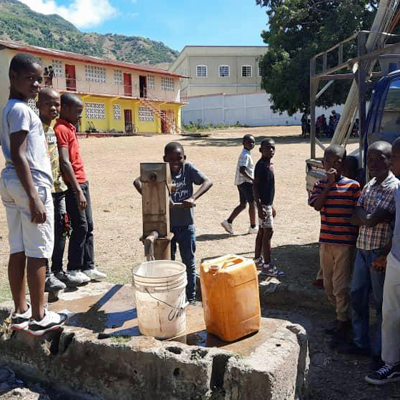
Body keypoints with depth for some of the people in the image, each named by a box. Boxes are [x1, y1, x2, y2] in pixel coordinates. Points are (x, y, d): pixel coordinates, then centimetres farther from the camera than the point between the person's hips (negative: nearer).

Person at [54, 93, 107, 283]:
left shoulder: (69, 128, 16)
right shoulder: (61, 129, -13)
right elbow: (64, 162, -22)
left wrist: (82, 187, 18)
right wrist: (78, 191, -25)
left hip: (82, 183, 9)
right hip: (73, 185, -9)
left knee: (88, 226, 11)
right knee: (80, 227, -4)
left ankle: (88, 267, 19)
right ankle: (73, 270, 8)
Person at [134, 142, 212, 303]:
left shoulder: (188, 168, -6)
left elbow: (208, 182, -17)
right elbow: (137, 181, -17)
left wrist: (193, 198, -31)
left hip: (186, 225, 0)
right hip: (166, 225, 0)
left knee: (189, 263, 12)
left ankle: (190, 298, 27)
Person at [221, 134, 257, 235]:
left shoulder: (246, 154, 15)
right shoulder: (245, 155, -16)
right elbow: (242, 170, -25)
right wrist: (253, 180, -25)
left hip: (241, 182, 10)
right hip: (245, 182, -10)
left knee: (242, 204, 13)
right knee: (252, 203, 0)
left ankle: (228, 222, 10)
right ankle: (253, 227, 9)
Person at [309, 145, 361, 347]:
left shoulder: (353, 186, -6)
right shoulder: (320, 185, 4)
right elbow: (317, 205, -13)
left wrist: (358, 241, -6)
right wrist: (329, 183, -16)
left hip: (345, 243, -4)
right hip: (325, 242, 5)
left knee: (341, 286, -1)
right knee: (328, 285, 15)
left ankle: (342, 326, 14)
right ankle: (342, 317, 34)